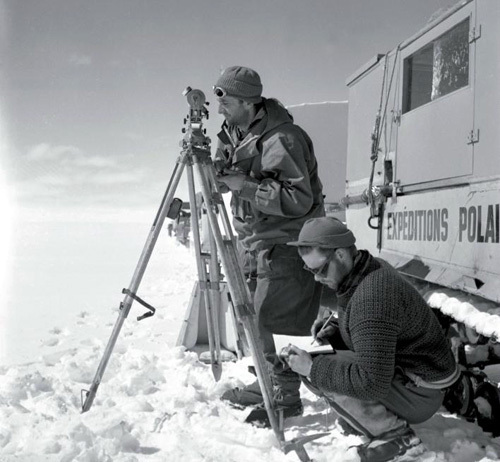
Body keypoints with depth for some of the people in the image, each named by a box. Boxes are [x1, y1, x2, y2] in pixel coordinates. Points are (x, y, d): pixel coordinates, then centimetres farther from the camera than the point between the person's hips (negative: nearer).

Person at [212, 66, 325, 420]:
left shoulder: (281, 139, -20)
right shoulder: (235, 134, 8)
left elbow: (300, 199, -25)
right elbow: (220, 181, 16)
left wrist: (246, 186, -25)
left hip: (286, 244, -9)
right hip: (253, 241, 9)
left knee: (264, 322, -11)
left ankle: (287, 395, 5)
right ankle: (267, 384, 29)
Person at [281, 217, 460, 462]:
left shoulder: (371, 296, -31)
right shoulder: (370, 269, -1)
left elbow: (372, 382, -33)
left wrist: (313, 368, -25)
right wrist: (333, 327, -3)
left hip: (418, 395, -9)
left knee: (317, 369, -21)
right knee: (318, 356, 7)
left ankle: (394, 433, -10)